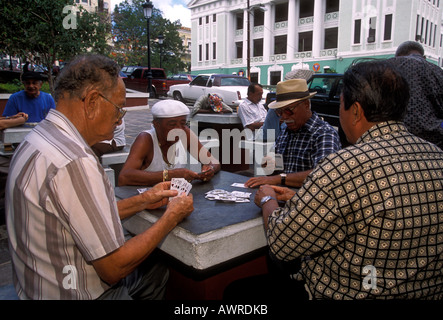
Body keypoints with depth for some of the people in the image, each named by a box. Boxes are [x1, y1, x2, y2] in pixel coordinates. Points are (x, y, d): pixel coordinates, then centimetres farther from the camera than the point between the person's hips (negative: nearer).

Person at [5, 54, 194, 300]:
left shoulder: (38, 139, 1)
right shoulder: (73, 162, -30)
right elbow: (114, 268, -24)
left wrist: (142, 201, 6)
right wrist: (172, 216, -13)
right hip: (78, 294, -8)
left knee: (158, 269, 19)